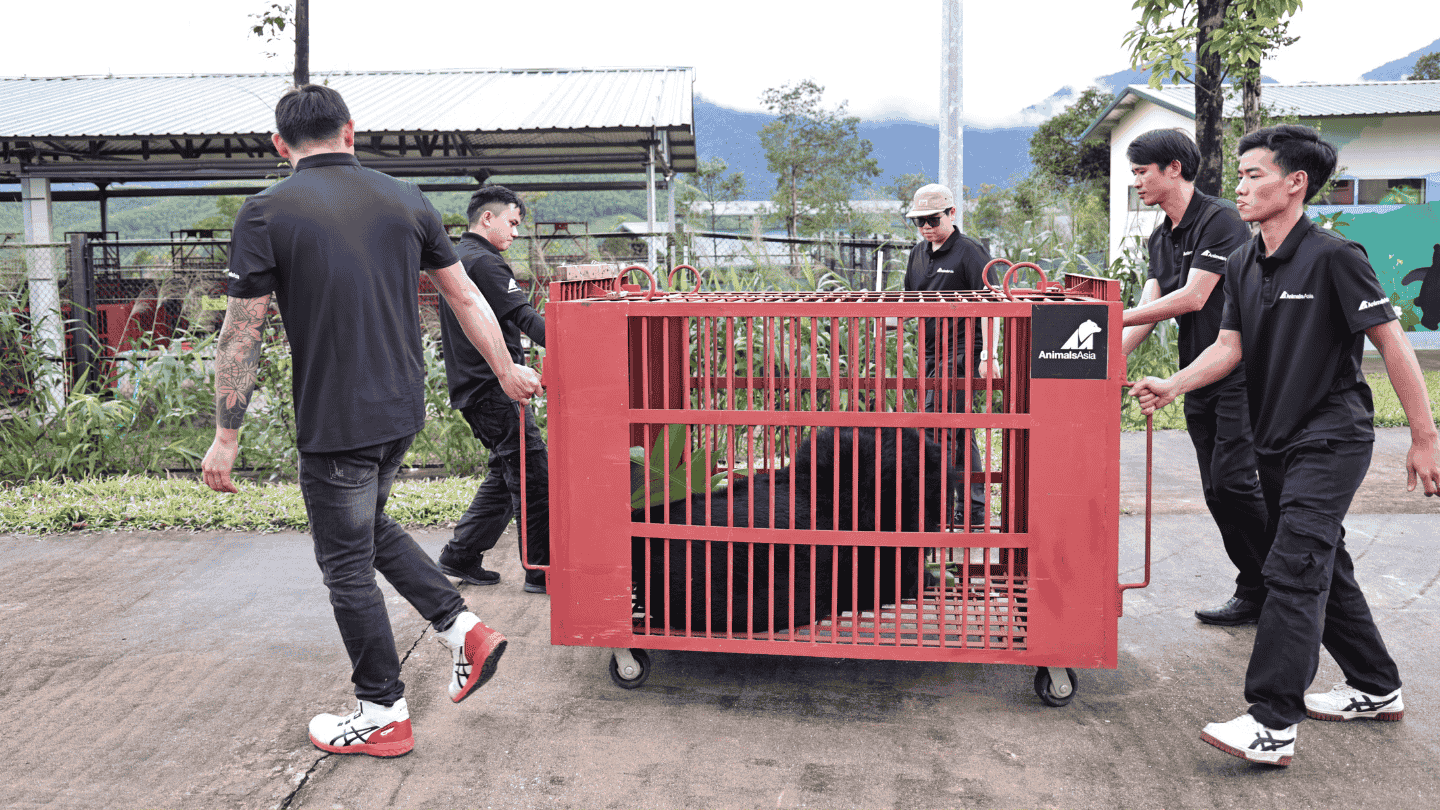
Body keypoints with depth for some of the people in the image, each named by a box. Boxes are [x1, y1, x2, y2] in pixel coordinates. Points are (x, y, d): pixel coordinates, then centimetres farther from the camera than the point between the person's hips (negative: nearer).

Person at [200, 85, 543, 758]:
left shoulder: (266, 213, -9)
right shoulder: (404, 200, 4)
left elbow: (241, 334, -9)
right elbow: (465, 298, 10)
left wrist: (226, 436, -1)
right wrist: (506, 372, 21)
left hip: (334, 422, -5)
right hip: (403, 409, 6)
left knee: (348, 566, 8)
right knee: (369, 526, 27)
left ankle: (382, 715, 20)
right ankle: (464, 630, 18)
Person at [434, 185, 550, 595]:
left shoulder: (454, 260, 21)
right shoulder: (483, 262, -12)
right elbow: (523, 315, -22)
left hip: (472, 387, 10)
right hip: (494, 386, -10)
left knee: (506, 472, 15)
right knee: (533, 473, -8)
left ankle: (461, 554, 18)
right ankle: (542, 569, -4)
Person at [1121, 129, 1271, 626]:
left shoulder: (1220, 220, -12)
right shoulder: (1160, 238, 14)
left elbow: (1192, 298, -19)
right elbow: (1150, 307, 8)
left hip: (1241, 375, -8)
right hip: (1198, 380, 8)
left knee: (1234, 482, -13)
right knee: (1217, 493, 6)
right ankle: (1255, 594, 15)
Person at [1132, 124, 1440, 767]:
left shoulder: (1332, 256, -14)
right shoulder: (1242, 265, 8)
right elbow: (1229, 346, 7)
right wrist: (1172, 386, -10)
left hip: (1331, 437, -8)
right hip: (1275, 438, 8)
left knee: (1293, 569, -15)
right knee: (1323, 566, 17)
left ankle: (1273, 724, -14)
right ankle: (1376, 689, 33)